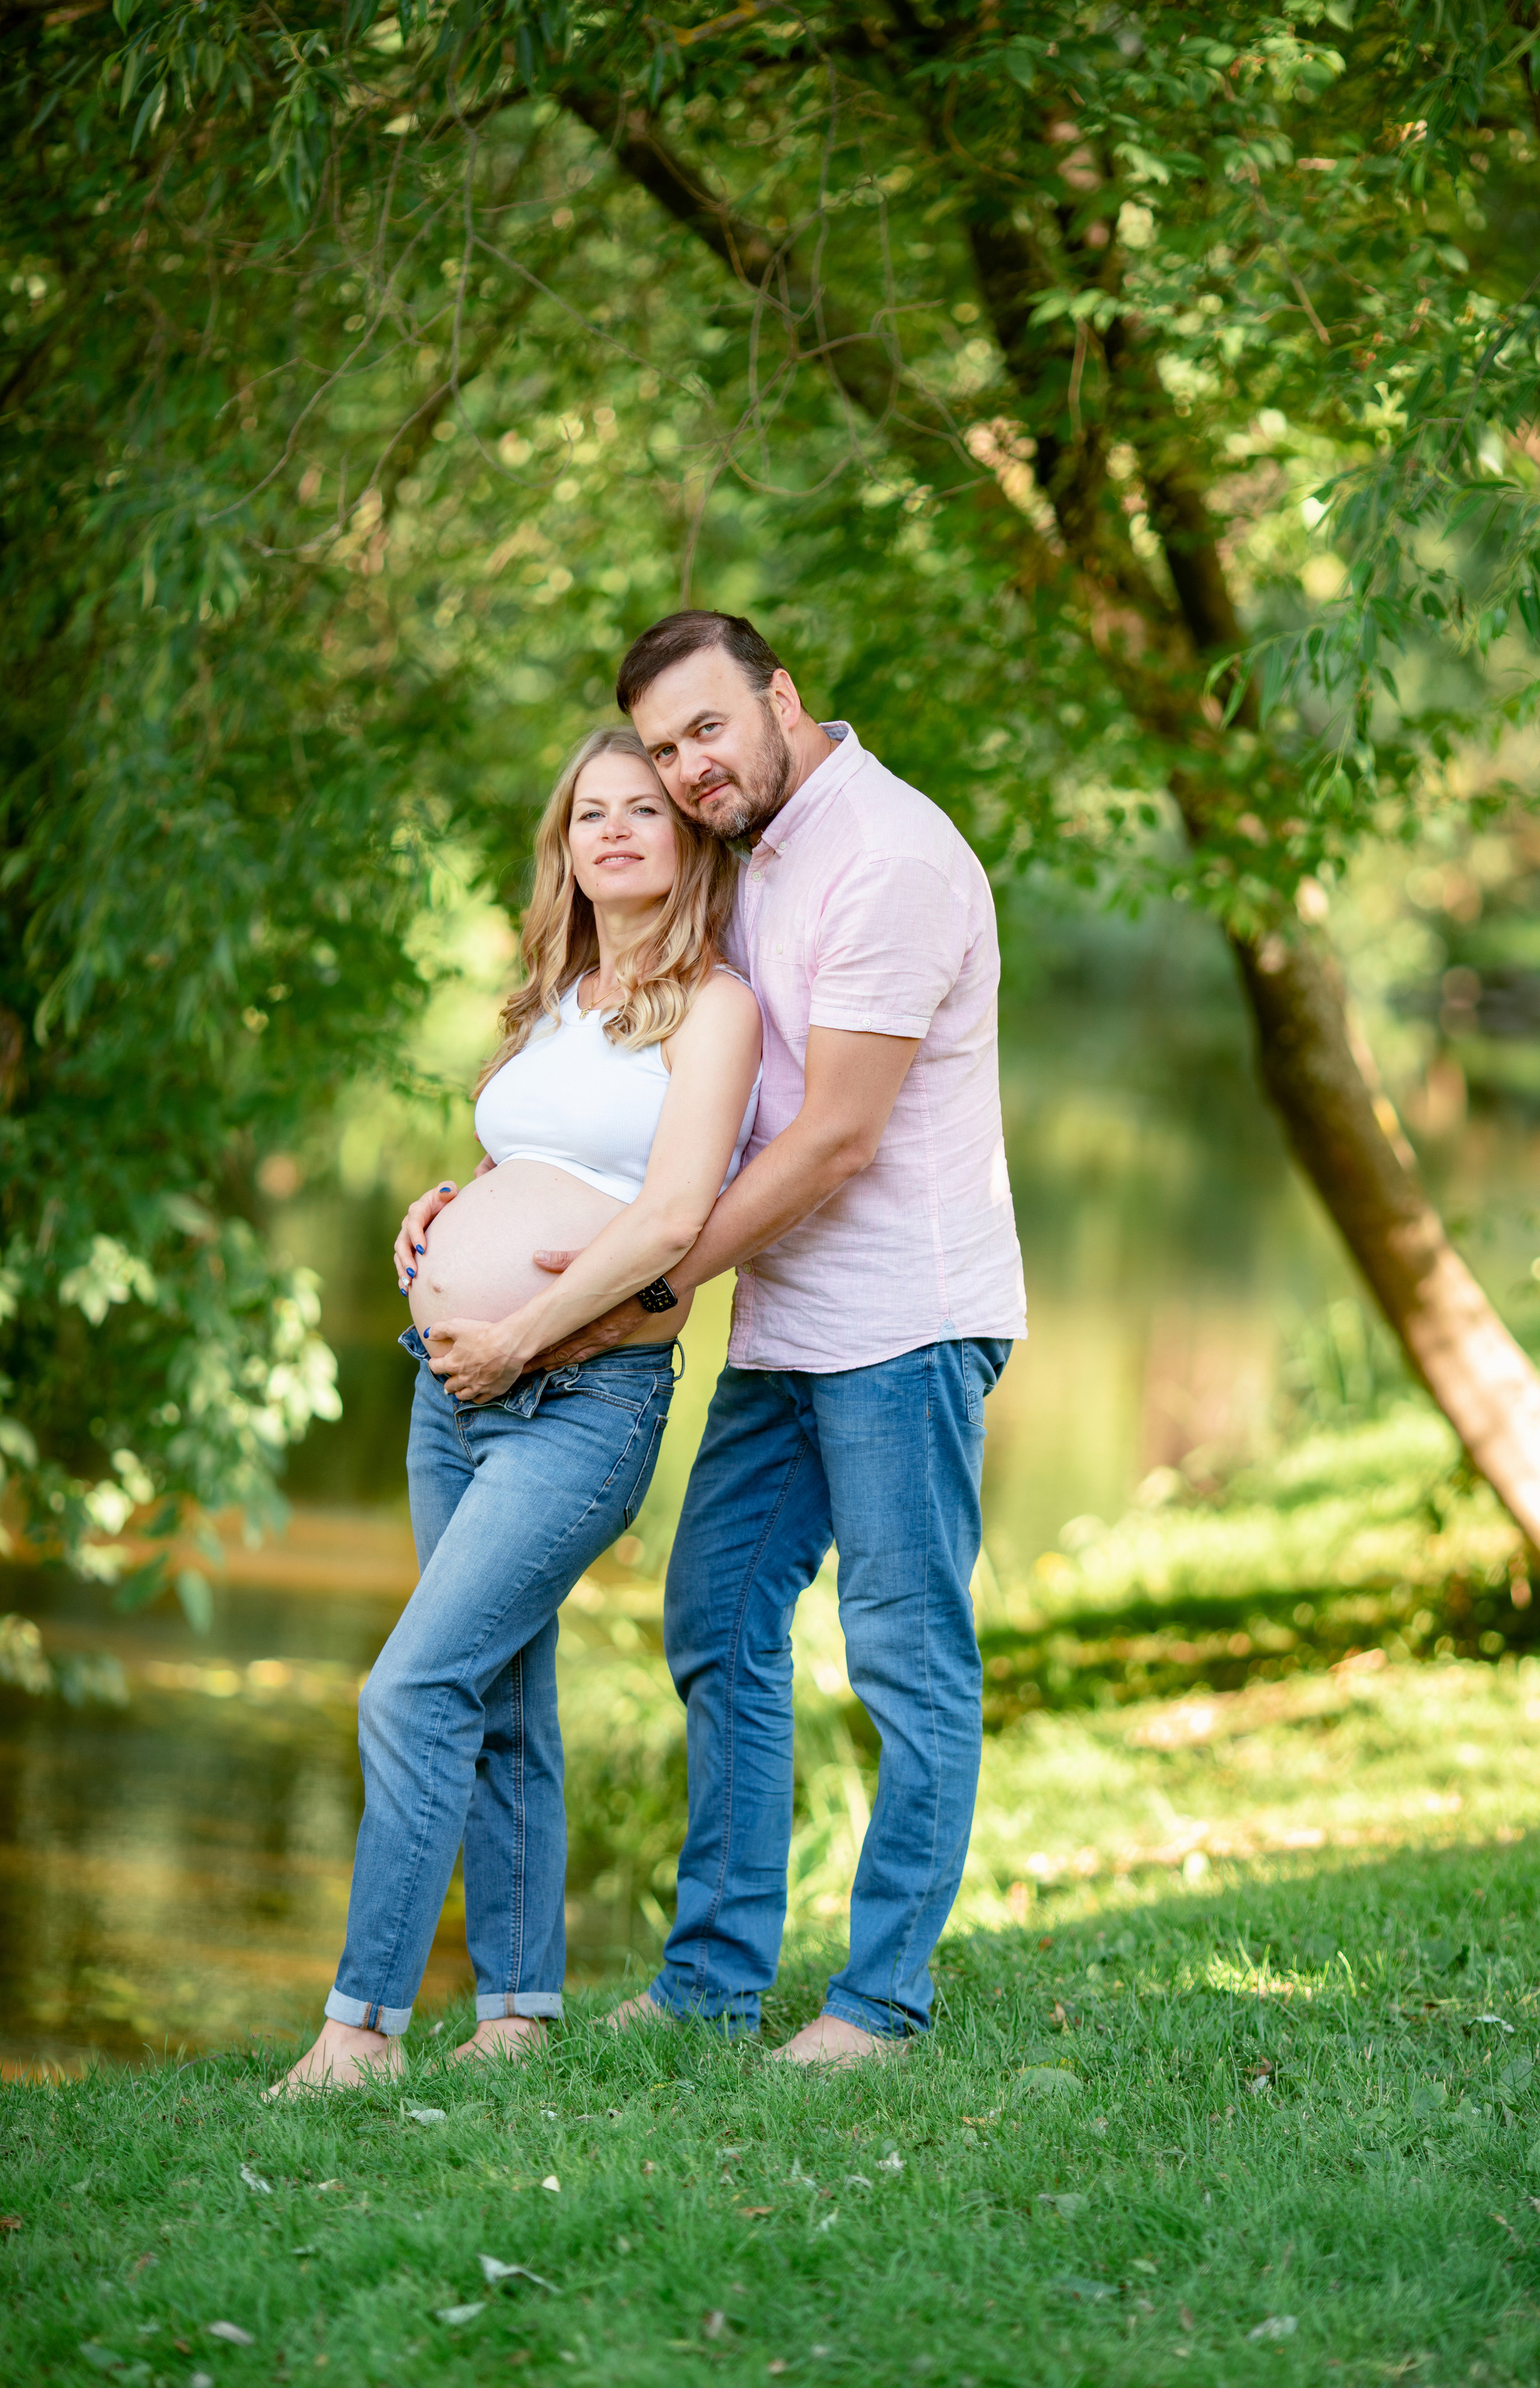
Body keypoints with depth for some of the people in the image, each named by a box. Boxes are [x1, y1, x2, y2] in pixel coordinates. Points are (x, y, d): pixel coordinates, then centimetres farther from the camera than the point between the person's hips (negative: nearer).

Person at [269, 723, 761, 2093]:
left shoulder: (711, 1005, -4)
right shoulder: (554, 1006, 19)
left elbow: (672, 1216, -14)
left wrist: (516, 1338, -13)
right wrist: (447, 1213, 8)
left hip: (584, 1397, -8)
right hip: (457, 1382, 8)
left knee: (414, 1693, -16)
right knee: (503, 1706, 9)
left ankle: (365, 2020, -14)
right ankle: (518, 2003, 16)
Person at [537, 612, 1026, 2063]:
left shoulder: (888, 857, -17)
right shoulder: (752, 852, 13)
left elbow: (836, 1138, -19)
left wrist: (653, 1287, -15)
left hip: (901, 1321, -9)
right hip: (785, 1326, 9)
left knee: (909, 1658, -2)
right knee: (717, 1624, 11)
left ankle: (883, 1996, 4)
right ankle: (716, 1973, 18)